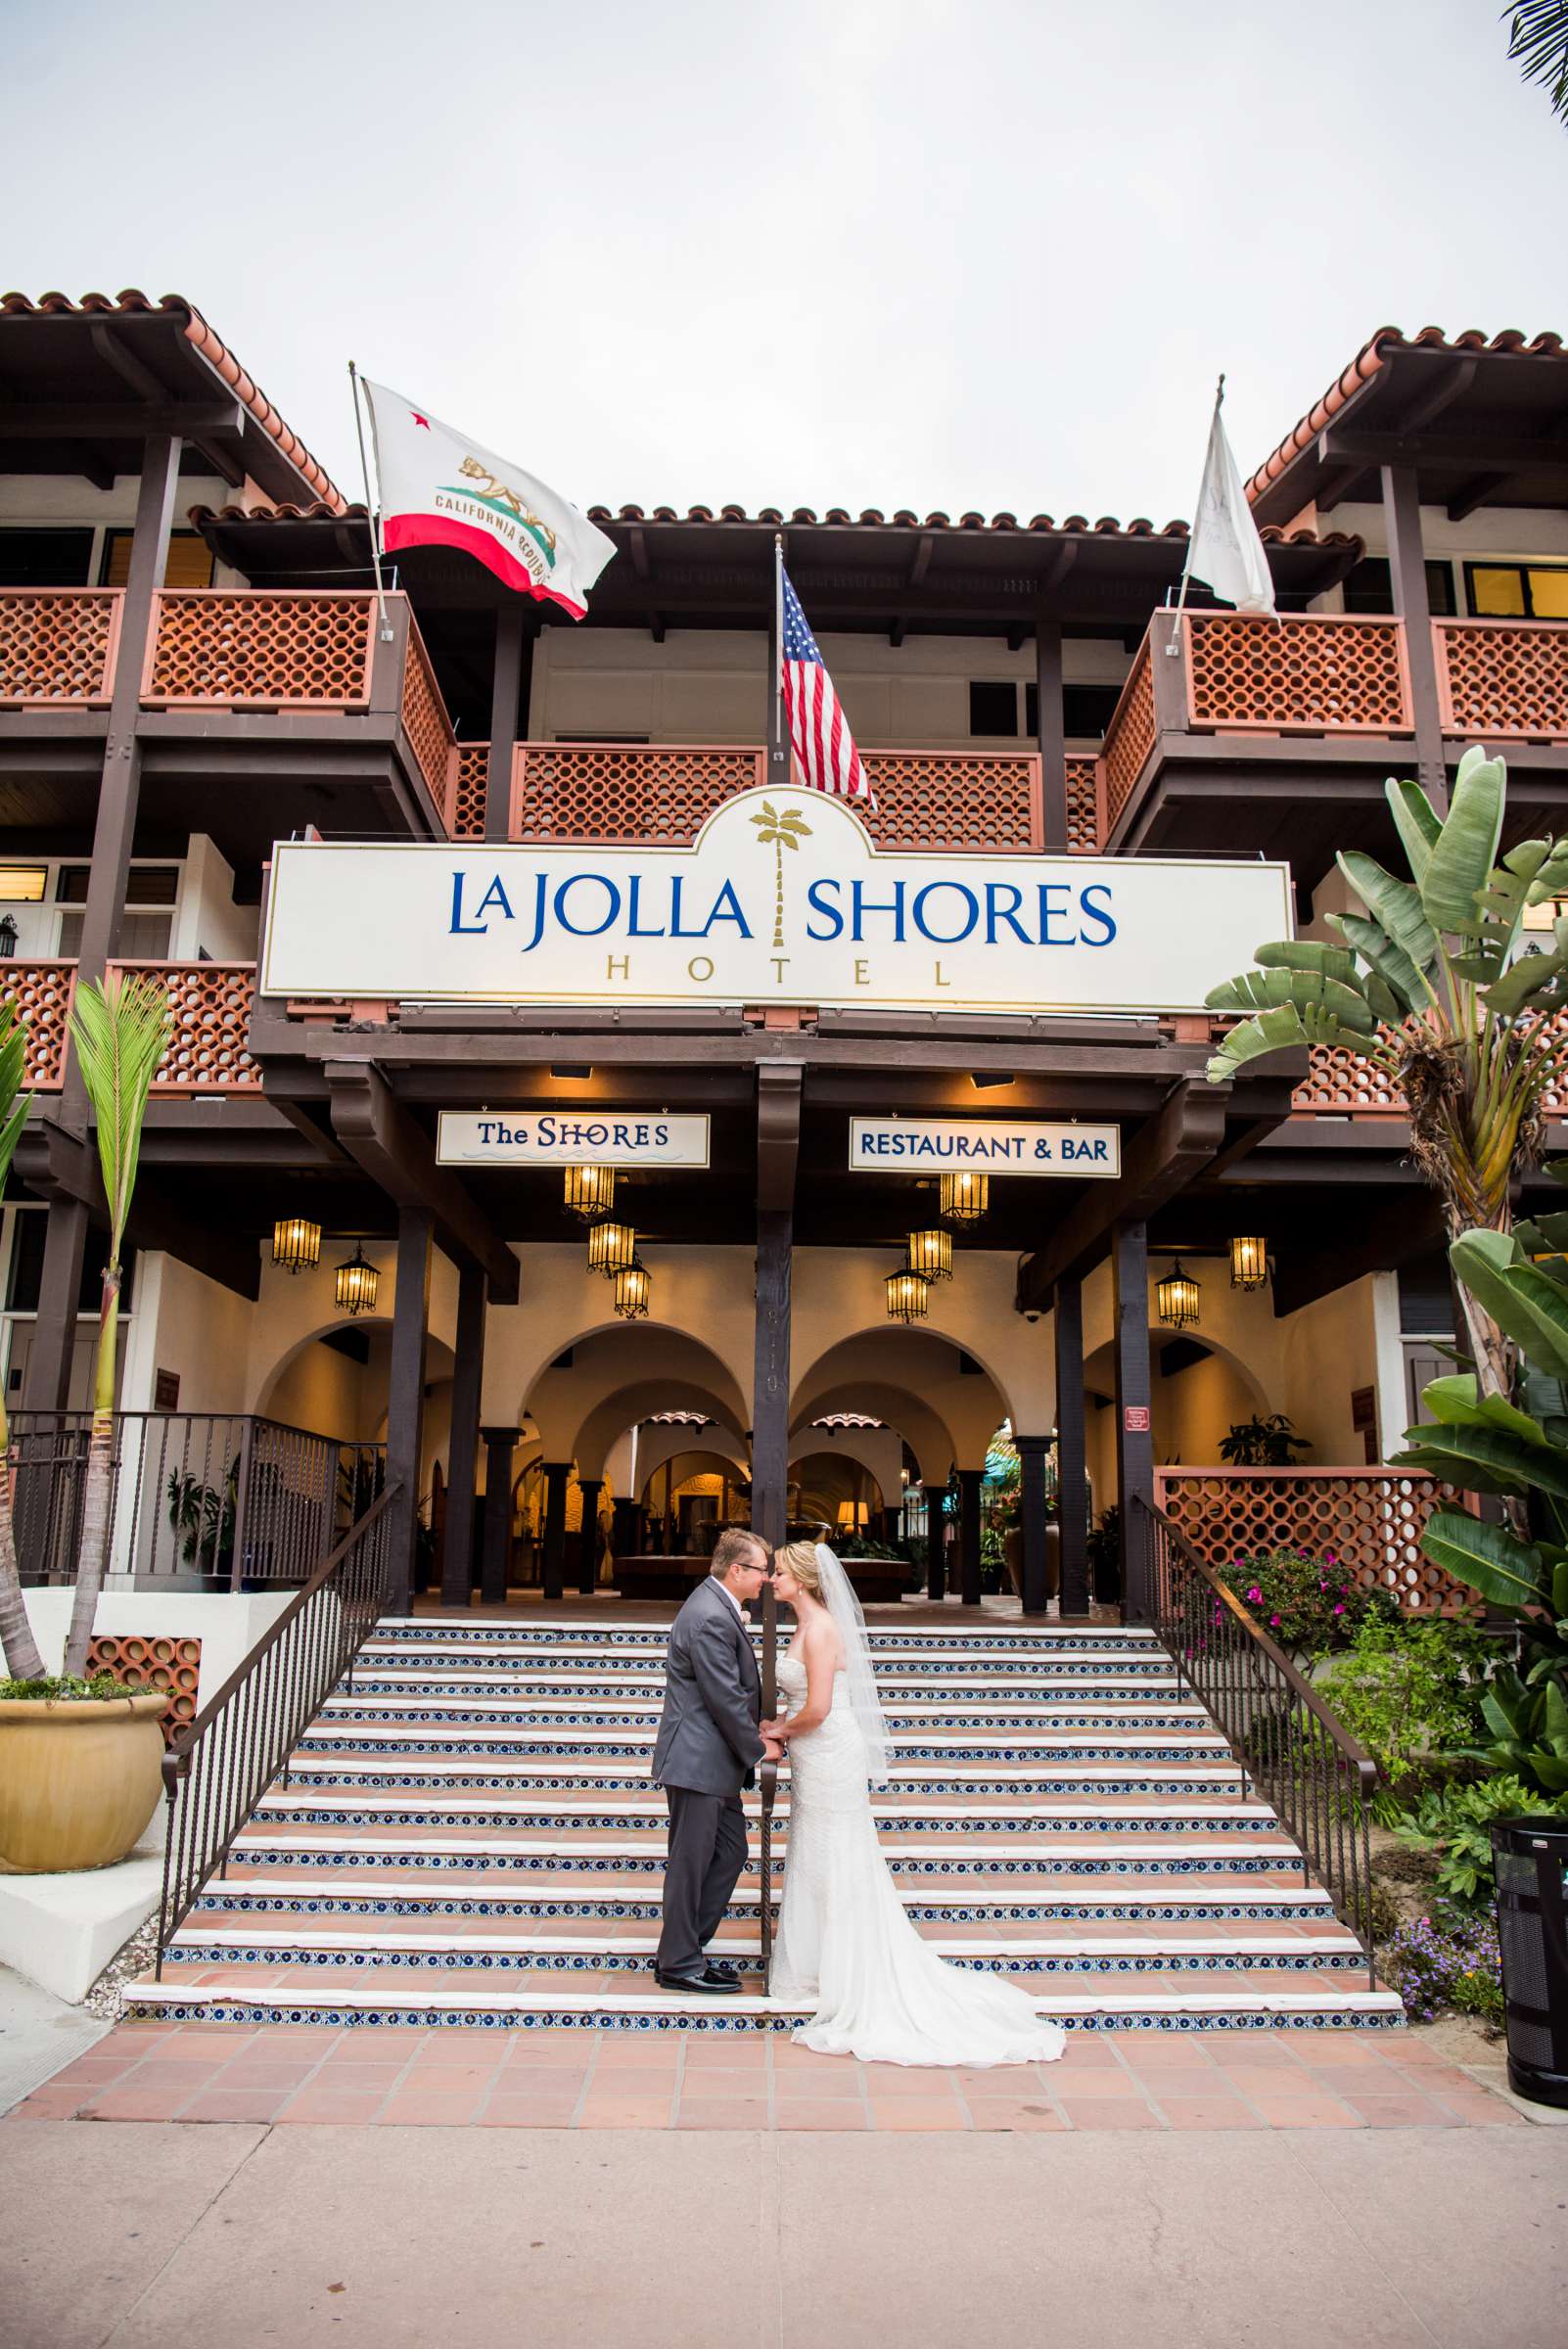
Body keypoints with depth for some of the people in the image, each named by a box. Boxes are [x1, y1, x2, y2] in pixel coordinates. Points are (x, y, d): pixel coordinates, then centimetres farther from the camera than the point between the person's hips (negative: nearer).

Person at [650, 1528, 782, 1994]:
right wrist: (758, 1748, -9)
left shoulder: (717, 1606, 11)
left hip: (715, 1761, 11)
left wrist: (753, 1731, 7)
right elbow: (725, 1698, -21)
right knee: (690, 1863, 3)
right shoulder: (711, 1619, -23)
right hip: (697, 1760, -11)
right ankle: (679, 1964, 16)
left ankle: (686, 1949, 27)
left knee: (731, 1851, 17)